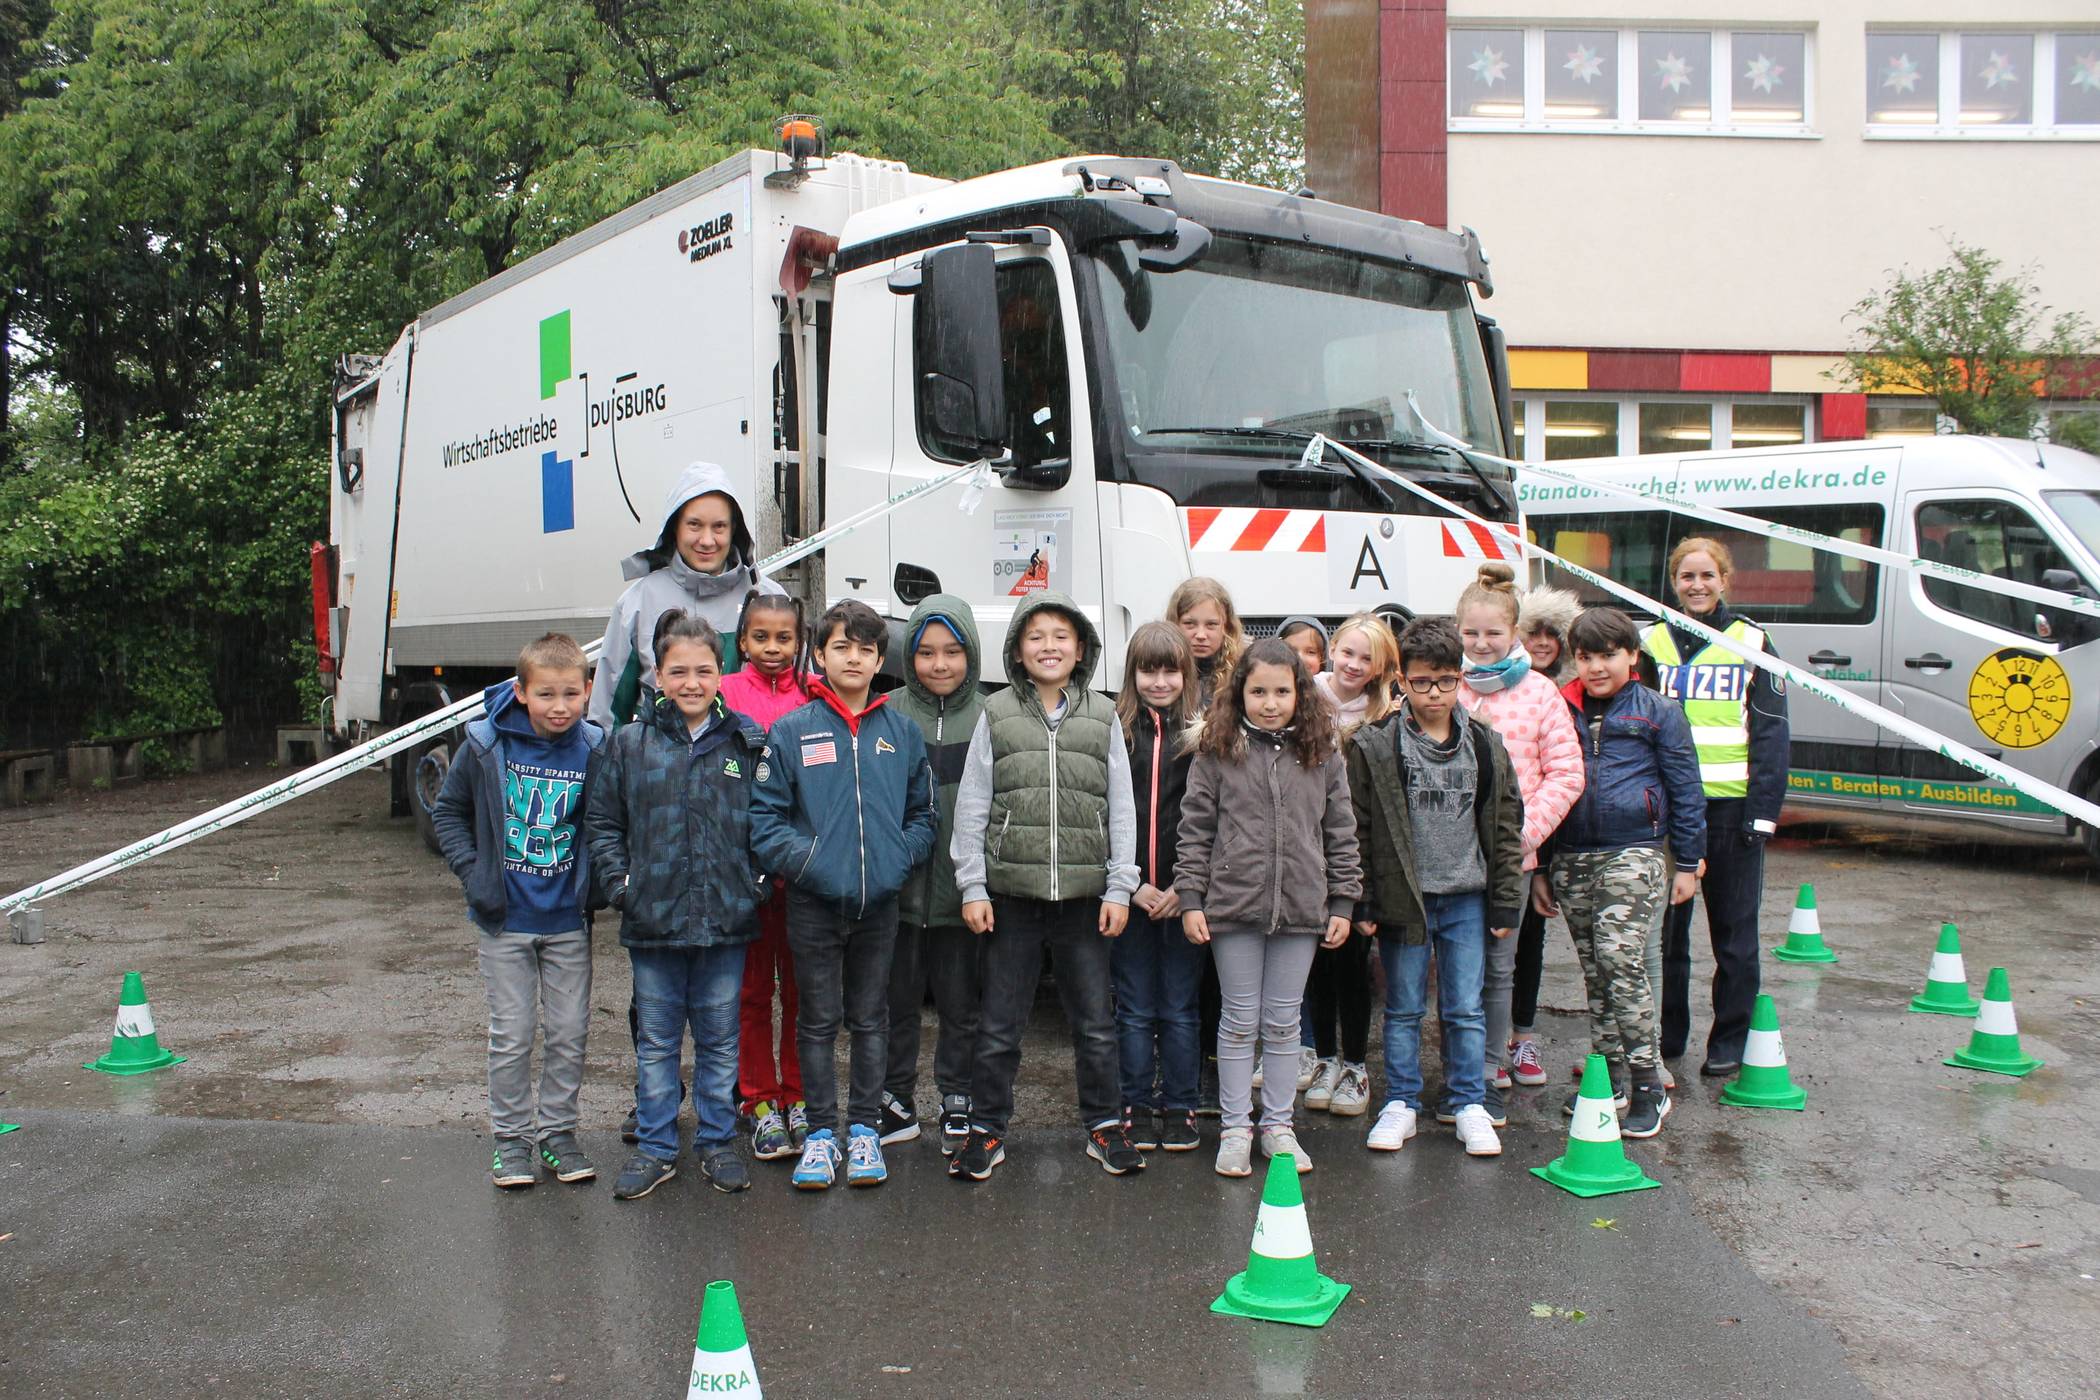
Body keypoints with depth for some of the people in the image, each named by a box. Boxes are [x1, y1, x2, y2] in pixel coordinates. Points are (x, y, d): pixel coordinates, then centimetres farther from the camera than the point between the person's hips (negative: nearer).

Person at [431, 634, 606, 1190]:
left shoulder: (594, 749, -8)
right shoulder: (485, 745, -10)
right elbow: (448, 811, 3)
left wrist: (598, 882, -5)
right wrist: (472, 873, -7)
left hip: (568, 920, 1)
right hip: (504, 919, -1)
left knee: (569, 1032, 9)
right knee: (511, 1035, 7)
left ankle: (558, 1132, 25)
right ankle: (511, 1137, 22)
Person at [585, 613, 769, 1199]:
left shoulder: (747, 744, 2)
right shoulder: (628, 745, 2)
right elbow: (603, 824, 7)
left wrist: (760, 882, -1)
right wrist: (618, 882, -3)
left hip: (727, 922, 0)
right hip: (653, 921, 0)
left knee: (720, 1039, 12)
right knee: (656, 1040, 11)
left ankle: (717, 1142, 26)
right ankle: (655, 1146, 23)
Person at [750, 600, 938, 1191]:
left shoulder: (902, 732, 5)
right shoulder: (791, 731, -3)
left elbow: (924, 812, 11)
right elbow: (763, 816, -4)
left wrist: (899, 858, -5)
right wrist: (804, 860, -15)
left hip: (880, 903, 2)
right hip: (814, 904, -2)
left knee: (871, 1020, 12)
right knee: (818, 1021, 8)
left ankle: (863, 1130, 24)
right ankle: (821, 1132, 20)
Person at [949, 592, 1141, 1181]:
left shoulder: (1102, 717, 5)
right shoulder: (997, 714, 3)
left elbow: (1121, 810, 5)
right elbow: (972, 808, 3)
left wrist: (1119, 889, 0)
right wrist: (973, 888, -3)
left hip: (1085, 897, 1)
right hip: (1011, 894, 0)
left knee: (1095, 1022, 10)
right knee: (999, 1025, 8)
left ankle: (1103, 1126, 25)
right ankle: (986, 1129, 21)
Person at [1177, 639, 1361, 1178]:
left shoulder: (1322, 754, 4)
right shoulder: (1217, 752, -1)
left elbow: (1341, 832, 8)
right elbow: (1195, 830, 0)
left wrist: (1343, 902, 5)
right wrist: (1190, 899, -4)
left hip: (1301, 907, 2)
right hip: (1233, 905, -1)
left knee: (1283, 1021, 11)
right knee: (1240, 1019, 7)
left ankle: (1277, 1124, 24)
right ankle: (1235, 1128, 18)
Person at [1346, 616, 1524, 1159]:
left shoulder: (1485, 746, 3)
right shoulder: (1375, 747, -5)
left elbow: (1505, 827, 7)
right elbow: (1356, 829, -4)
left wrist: (1504, 905, 4)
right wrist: (1363, 904, -7)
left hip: (1467, 899, 2)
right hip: (1402, 897, -2)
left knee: (1465, 1008, 7)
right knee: (1403, 1008, 9)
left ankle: (1470, 1104, 20)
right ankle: (1401, 1103, 21)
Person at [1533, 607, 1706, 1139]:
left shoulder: (1657, 713, 0)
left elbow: (1685, 790, 2)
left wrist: (1687, 862, 1)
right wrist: (1539, 867, 12)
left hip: (1632, 856, -4)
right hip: (1572, 861, 5)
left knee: (1621, 963, -13)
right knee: (1594, 972, 9)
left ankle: (1648, 1087, -3)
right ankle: (1611, 1082, 18)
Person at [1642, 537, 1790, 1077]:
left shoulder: (1752, 643, 3)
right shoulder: (1650, 641, 8)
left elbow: (1771, 733, 0)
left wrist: (1764, 810, -8)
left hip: (1730, 804, -2)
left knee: (1733, 930, 6)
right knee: (1665, 926, 9)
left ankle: (1729, 1041, 17)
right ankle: (1665, 1033, 21)